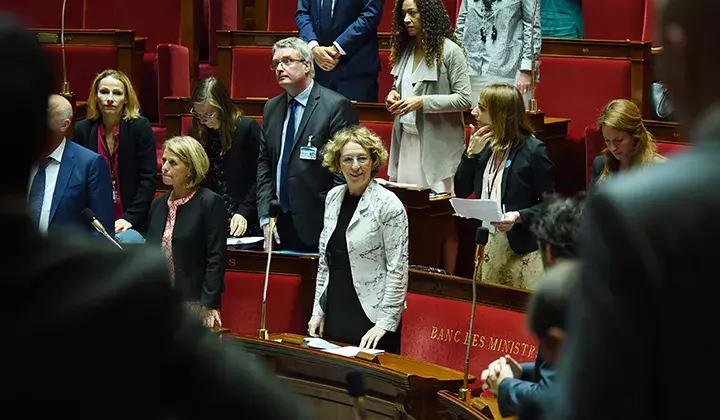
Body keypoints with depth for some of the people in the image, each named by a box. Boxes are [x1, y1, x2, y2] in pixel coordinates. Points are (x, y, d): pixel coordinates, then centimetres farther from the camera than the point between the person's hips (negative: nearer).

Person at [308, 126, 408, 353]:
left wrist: (385, 322, -16)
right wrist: (318, 310, 11)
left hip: (370, 318, -6)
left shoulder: (389, 205, -11)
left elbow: (397, 270, -13)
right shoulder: (333, 197, 8)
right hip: (334, 315, 6)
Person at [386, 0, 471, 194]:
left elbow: (464, 99, -14)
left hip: (438, 143, -7)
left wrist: (422, 102, -21)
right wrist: (394, 94, 0)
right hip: (406, 140, 7)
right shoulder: (405, 48, 9)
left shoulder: (449, 51, -11)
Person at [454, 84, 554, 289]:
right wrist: (471, 153, -4)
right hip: (487, 242, 6)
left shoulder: (533, 150, -12)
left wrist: (519, 216, -26)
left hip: (521, 247, -6)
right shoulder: (485, 145, 8)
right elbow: (461, 191, 6)